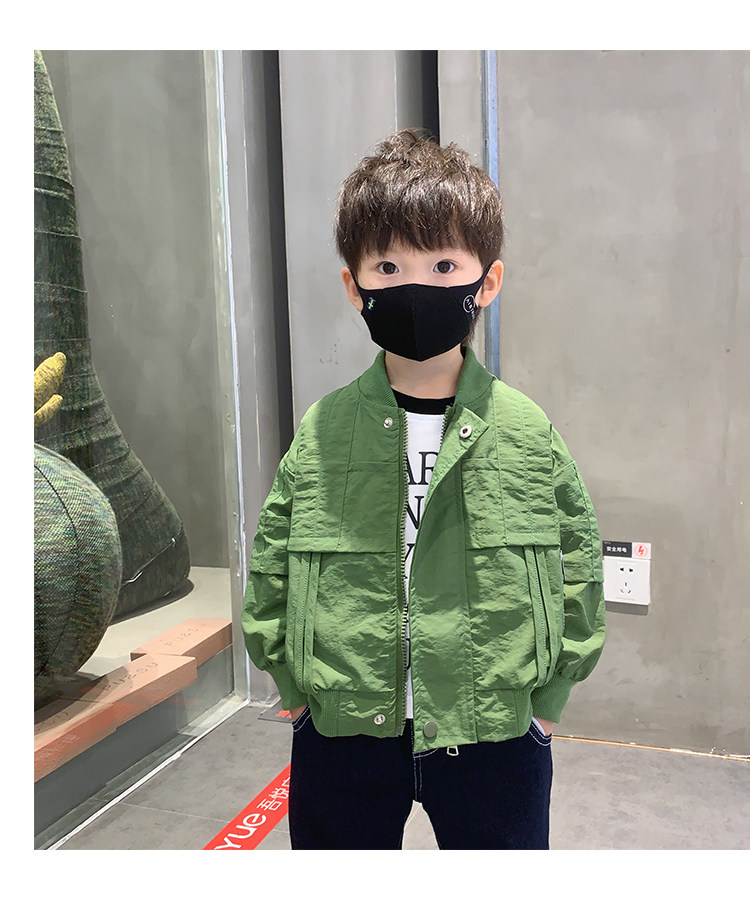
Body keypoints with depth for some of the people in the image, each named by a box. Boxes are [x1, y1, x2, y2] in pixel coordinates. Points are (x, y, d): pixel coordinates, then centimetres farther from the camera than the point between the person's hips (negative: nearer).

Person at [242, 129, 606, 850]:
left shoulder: (527, 432, -8)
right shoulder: (322, 432, -8)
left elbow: (576, 559, -1)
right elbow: (271, 568, 0)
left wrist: (545, 698, -1)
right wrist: (297, 693, 0)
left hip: (493, 737, 0)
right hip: (340, 737, 1)